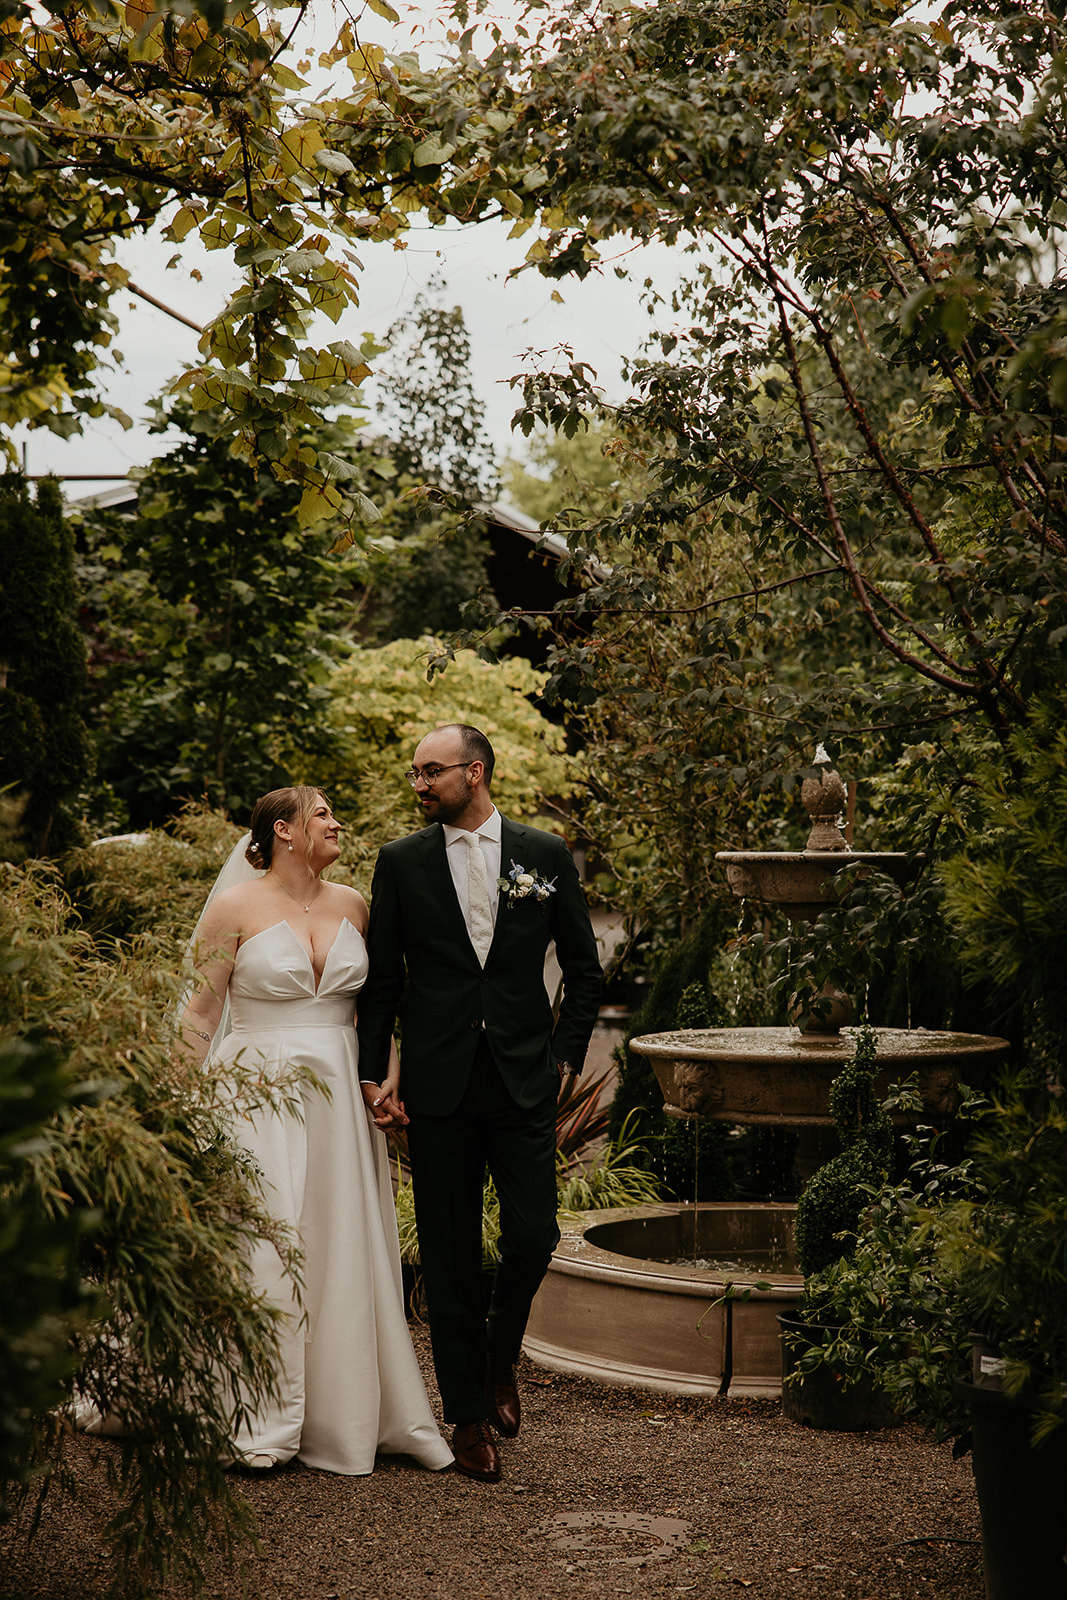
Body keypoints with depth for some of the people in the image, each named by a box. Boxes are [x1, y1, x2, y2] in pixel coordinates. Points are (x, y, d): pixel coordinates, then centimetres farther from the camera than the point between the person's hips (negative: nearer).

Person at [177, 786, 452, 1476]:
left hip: (340, 1100, 5)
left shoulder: (352, 905, 9)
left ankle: (343, 1413, 18)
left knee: (344, 1251, 6)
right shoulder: (235, 908, -4)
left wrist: (389, 1077, 2)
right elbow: (201, 1013, -3)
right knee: (263, 1250, -5)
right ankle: (262, 1424, 3)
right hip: (260, 1100, -4)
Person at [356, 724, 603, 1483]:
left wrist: (565, 1056, 2)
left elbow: (584, 969, 9)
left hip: (524, 1080, 0)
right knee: (450, 1256, 4)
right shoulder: (401, 862, 4)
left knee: (533, 1237, -5)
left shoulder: (547, 855, 4)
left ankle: (500, 1355, 26)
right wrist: (376, 1070, 0)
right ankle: (469, 1416, 16)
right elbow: (383, 977, 7)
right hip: (438, 1085, 0)